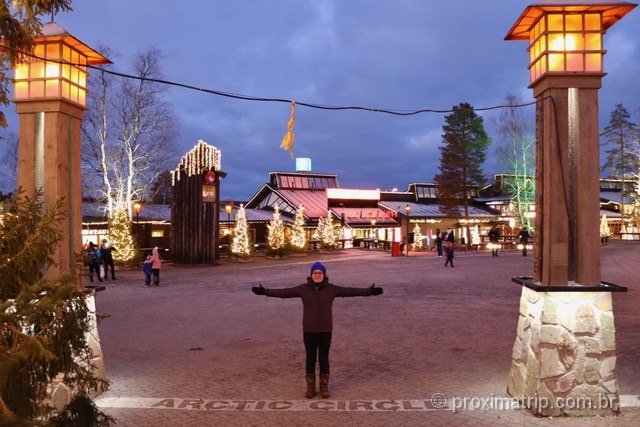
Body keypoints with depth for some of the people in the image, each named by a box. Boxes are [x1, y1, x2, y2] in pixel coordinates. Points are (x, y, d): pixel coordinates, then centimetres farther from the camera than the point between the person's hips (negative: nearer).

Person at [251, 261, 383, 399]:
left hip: (325, 330, 0)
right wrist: (265, 292, -10)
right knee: (310, 358, 8)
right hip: (309, 330, 0)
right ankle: (310, 387, 23)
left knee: (324, 358, 8)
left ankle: (324, 387, 23)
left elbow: (350, 291, -9)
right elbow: (284, 292, -5)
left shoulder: (331, 289, -6)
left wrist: (369, 291, -17)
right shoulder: (303, 289, -6)